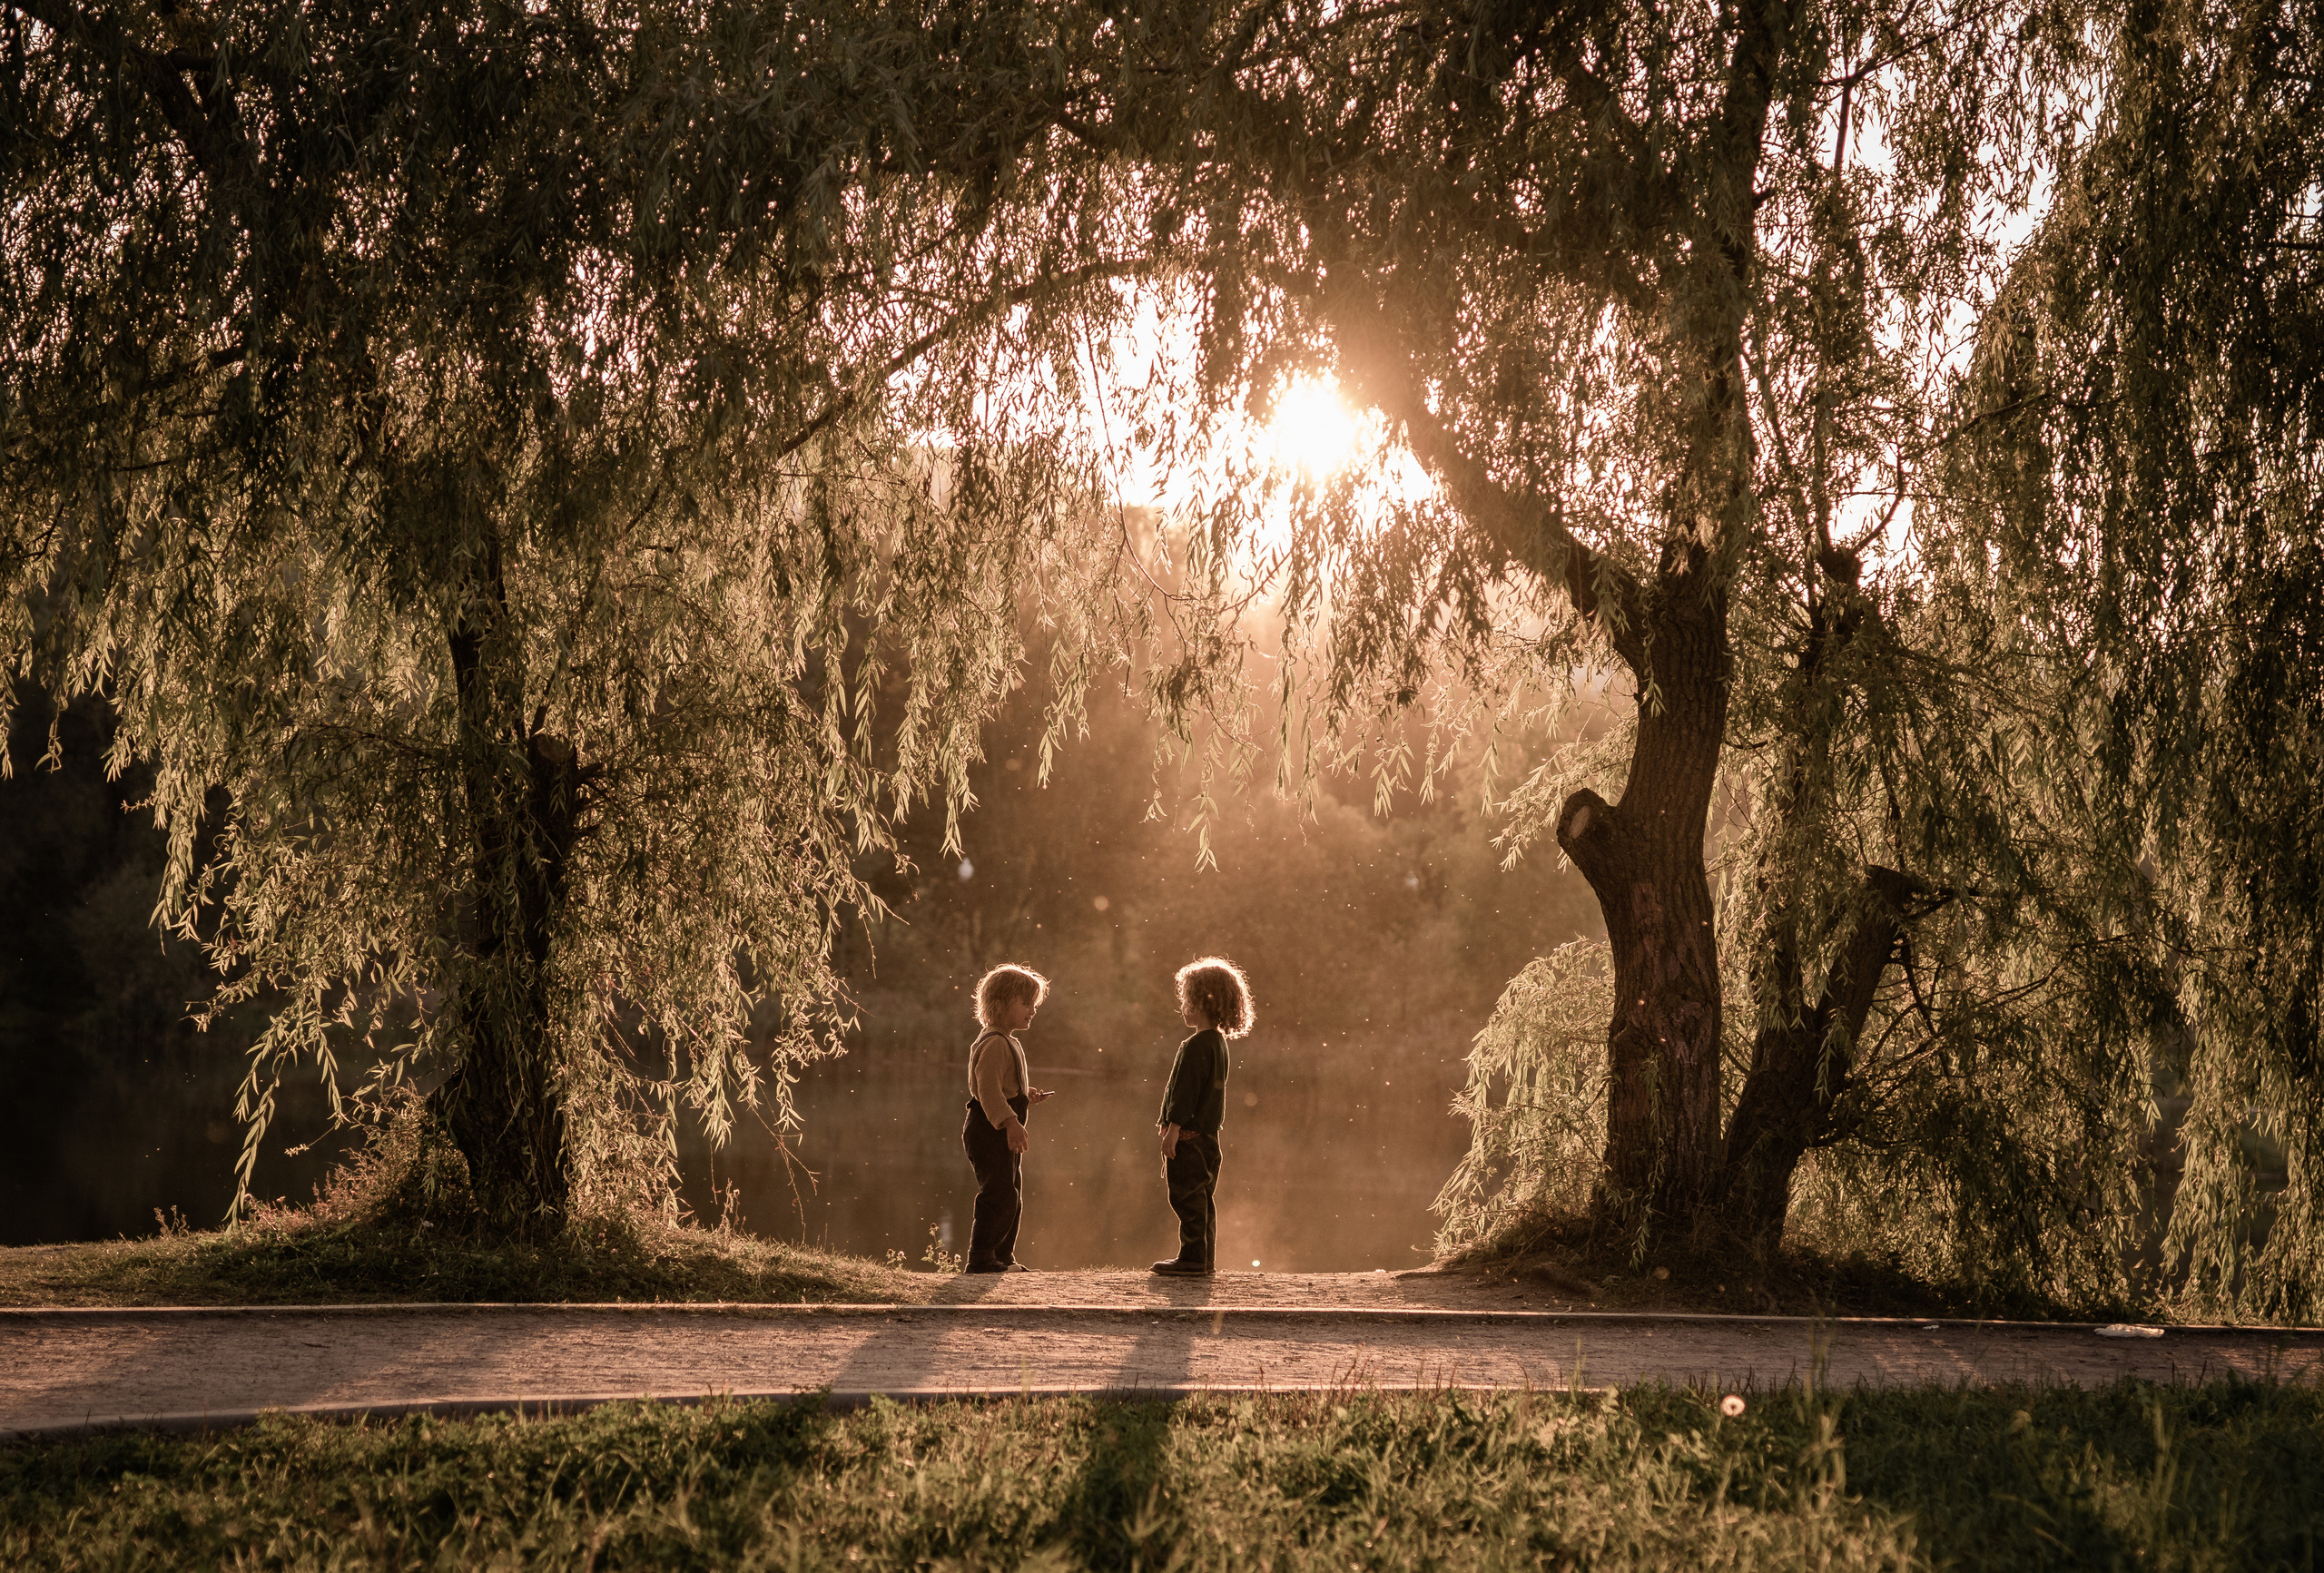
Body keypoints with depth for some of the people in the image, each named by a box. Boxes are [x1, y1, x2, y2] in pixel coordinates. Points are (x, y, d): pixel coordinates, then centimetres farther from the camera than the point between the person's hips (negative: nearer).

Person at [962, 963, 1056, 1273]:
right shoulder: (994, 1044, -16)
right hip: (989, 1131, -11)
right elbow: (988, 1089, -27)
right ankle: (981, 1258, -9)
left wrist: (1026, 1096, 12)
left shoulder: (1009, 1043, 19)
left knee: (1012, 1197, 15)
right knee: (999, 1195, -13)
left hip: (1003, 1132, 11)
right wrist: (1010, 1122, -34)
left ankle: (1003, 1257, 22)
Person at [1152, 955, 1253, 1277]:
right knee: (1203, 1199, 13)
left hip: (1190, 1134, -10)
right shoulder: (1218, 1042, 14)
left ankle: (1193, 1259, -3)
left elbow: (1187, 1091, -20)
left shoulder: (1196, 1046, -17)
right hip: (1208, 1134, 10)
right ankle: (1204, 1261, 18)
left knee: (1188, 1198, -5)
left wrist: (1173, 1129, -18)